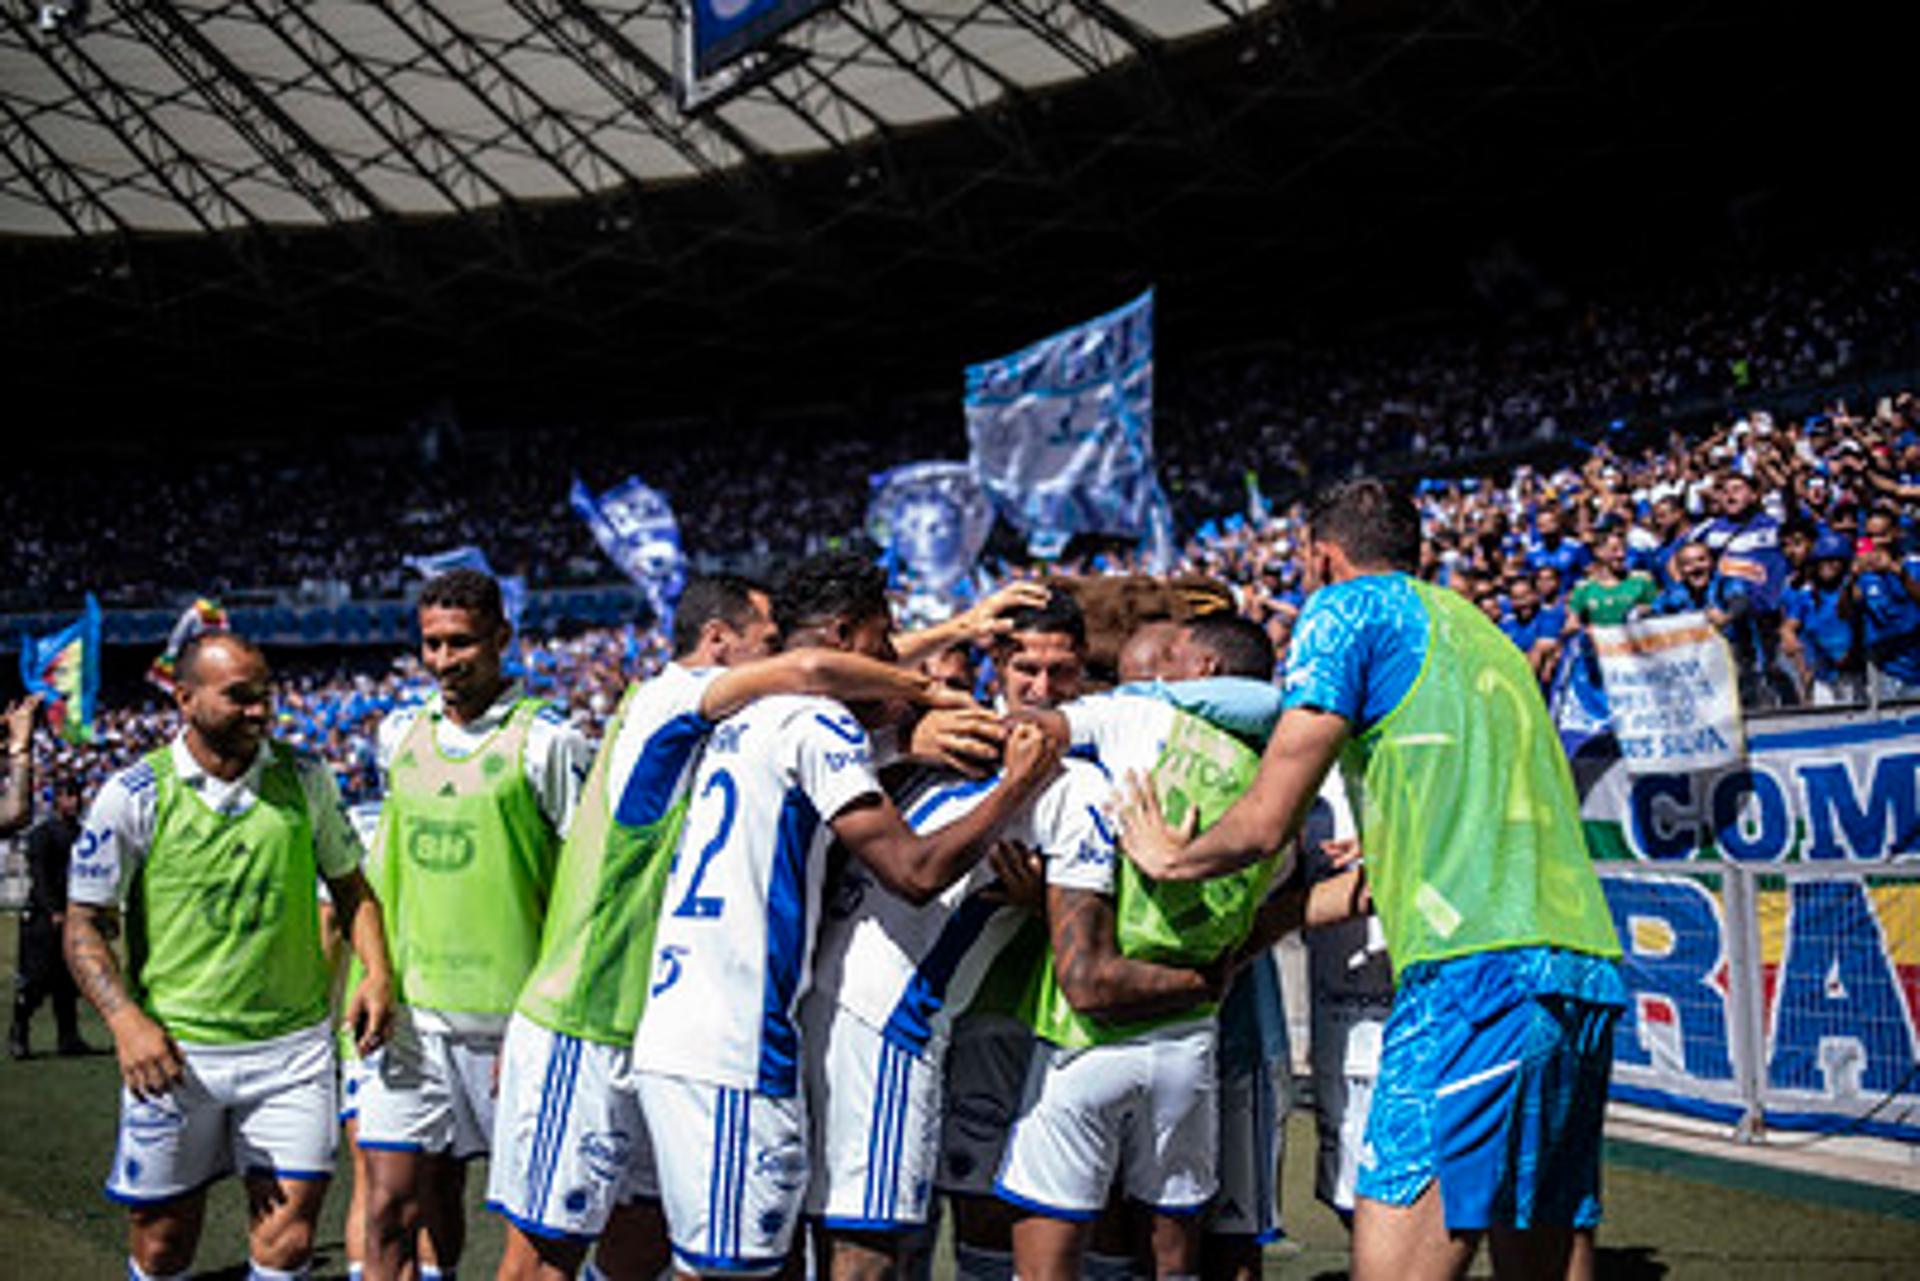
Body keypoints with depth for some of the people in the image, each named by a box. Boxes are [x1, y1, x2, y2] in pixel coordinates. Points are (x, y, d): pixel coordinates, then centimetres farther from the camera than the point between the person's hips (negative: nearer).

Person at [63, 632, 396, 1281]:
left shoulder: (304, 778, 4)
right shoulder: (133, 795, -4)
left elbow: (349, 886, 15)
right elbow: (86, 924, -1)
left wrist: (376, 971, -2)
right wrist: (127, 1021, -16)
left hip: (293, 1044, 1)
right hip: (176, 1053, -1)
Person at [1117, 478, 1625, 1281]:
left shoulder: (1348, 608, 6)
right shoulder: (1478, 631, 29)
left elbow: (1265, 822, 2)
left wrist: (1173, 857, 22)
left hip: (1481, 972, -9)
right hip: (1589, 972, 9)